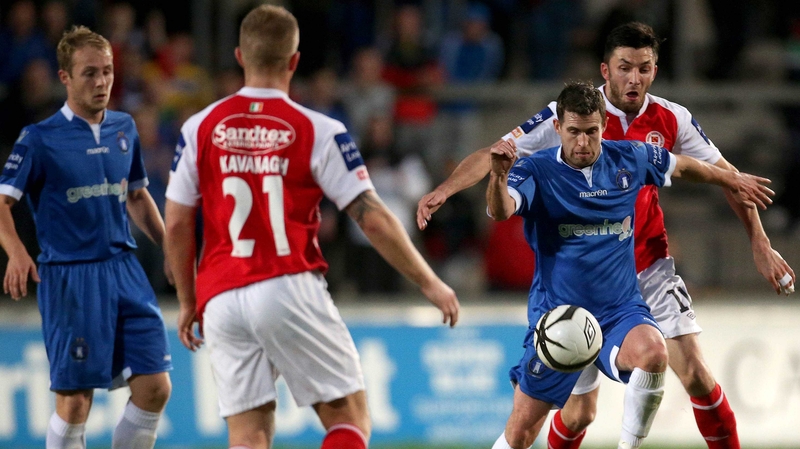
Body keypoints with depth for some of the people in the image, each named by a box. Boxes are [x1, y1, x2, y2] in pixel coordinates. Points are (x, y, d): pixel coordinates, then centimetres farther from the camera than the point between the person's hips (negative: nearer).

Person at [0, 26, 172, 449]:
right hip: (68, 276, -5)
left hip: (125, 269, 5)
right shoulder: (40, 138, -5)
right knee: (74, 402, -5)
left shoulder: (124, 128, 11)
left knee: (155, 389, -3)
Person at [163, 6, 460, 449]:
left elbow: (176, 224, 7)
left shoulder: (200, 128, 6)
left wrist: (188, 302, 19)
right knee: (349, 413, 6)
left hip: (221, 299, 3)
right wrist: (430, 283, 6)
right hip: (289, 290, -3)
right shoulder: (318, 131, -2)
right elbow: (373, 219, -3)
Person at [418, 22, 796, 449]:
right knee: (579, 411, -1)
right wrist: (444, 188, -32)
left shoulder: (671, 120, -4)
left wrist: (760, 243, 2)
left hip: (650, 269, 2)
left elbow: (726, 175, 7)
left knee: (695, 373, -12)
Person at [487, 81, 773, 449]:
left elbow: (680, 166, 21)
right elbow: (500, 211, -30)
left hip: (619, 309, 2)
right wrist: (499, 175, -51)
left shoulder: (630, 159, 0)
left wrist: (731, 179, 35)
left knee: (652, 351, -34)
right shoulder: (537, 171, -10)